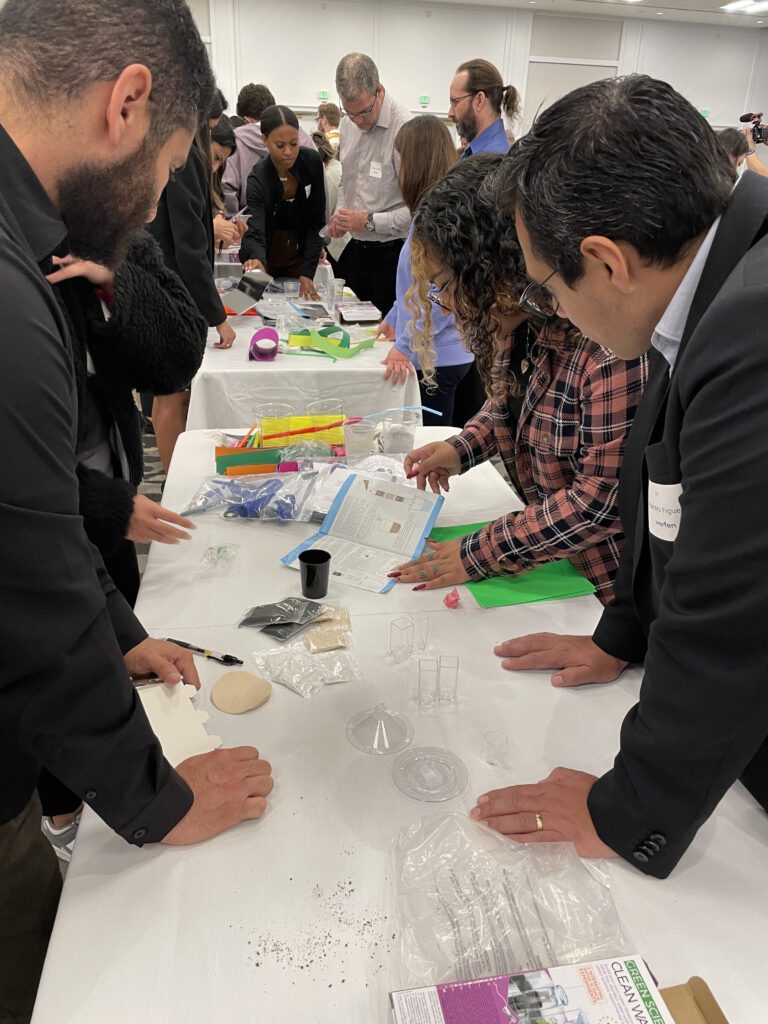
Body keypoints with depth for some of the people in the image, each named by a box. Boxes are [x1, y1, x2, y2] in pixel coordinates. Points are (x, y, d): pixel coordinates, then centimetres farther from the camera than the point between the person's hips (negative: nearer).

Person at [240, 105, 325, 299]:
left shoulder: (312, 161, -14)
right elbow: (254, 233, -34)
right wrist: (256, 260, -57)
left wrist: (307, 272, -18)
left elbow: (317, 220, -10)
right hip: (268, 256, -2)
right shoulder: (258, 179, -23)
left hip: (300, 254, 2)